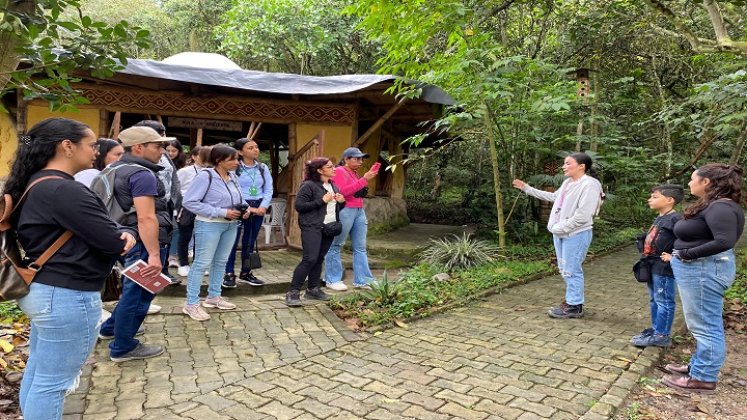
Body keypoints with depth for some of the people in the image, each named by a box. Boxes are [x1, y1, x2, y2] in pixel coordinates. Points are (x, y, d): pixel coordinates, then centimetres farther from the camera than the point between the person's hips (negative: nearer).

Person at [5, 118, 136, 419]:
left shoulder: (37, 184, 10)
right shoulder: (64, 190, -22)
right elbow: (113, 241, -22)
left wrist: (120, 233, -7)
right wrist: (127, 233, 1)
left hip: (43, 289, 11)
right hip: (67, 296, -11)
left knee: (37, 372, 23)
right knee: (51, 383, 4)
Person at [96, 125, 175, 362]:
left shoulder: (117, 169, 13)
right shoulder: (142, 174, -20)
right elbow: (146, 218, -27)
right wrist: (154, 254, -29)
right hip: (142, 242, -10)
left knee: (134, 288, 26)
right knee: (138, 292, 2)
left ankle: (111, 328, 40)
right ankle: (123, 348, 14)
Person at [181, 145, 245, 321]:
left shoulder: (233, 177, 6)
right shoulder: (205, 176, -16)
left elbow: (239, 198, 21)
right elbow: (189, 202, -20)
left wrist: (244, 208, -4)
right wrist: (222, 212, -22)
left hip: (231, 225, 8)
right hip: (209, 225, -7)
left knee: (221, 262, 16)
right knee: (202, 263, -2)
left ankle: (214, 296, 32)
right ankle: (192, 304, 8)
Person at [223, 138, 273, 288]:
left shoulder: (263, 168, 9)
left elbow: (268, 190, 6)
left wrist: (263, 206, -8)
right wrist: (245, 208, -16)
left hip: (258, 207, 5)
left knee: (250, 242, 13)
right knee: (233, 241, -5)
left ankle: (246, 273, 23)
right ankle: (229, 274, 4)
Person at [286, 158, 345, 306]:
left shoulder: (333, 186, 16)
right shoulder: (309, 185, -9)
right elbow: (299, 205, -15)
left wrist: (341, 201, 2)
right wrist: (322, 200, -18)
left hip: (329, 227, 7)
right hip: (312, 227, -7)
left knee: (319, 259, 10)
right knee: (310, 259, -13)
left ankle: (313, 289, 20)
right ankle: (293, 292, -7)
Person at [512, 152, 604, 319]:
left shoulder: (589, 185, -17)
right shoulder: (568, 183, 10)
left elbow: (583, 216, -23)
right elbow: (553, 196, 26)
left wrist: (561, 228, -17)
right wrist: (527, 188, 25)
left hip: (576, 234, -9)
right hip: (561, 233, 9)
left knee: (571, 270, -2)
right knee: (565, 269, 17)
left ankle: (574, 306, 10)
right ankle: (572, 300, 31)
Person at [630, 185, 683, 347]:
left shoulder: (675, 218, -17)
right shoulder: (659, 218, 13)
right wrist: (646, 258, 15)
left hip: (664, 268, -10)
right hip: (653, 266, 10)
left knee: (664, 302, 1)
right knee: (654, 300, 18)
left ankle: (661, 336, 8)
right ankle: (655, 329, 30)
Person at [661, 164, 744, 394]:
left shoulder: (720, 208, -19)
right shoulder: (711, 205, 13)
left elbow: (724, 241, -30)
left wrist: (686, 254, -22)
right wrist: (677, 255, 7)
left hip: (705, 269, -11)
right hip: (699, 268, 11)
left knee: (704, 325, -1)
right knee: (705, 324, 18)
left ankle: (703, 378, 9)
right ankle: (698, 366, 30)